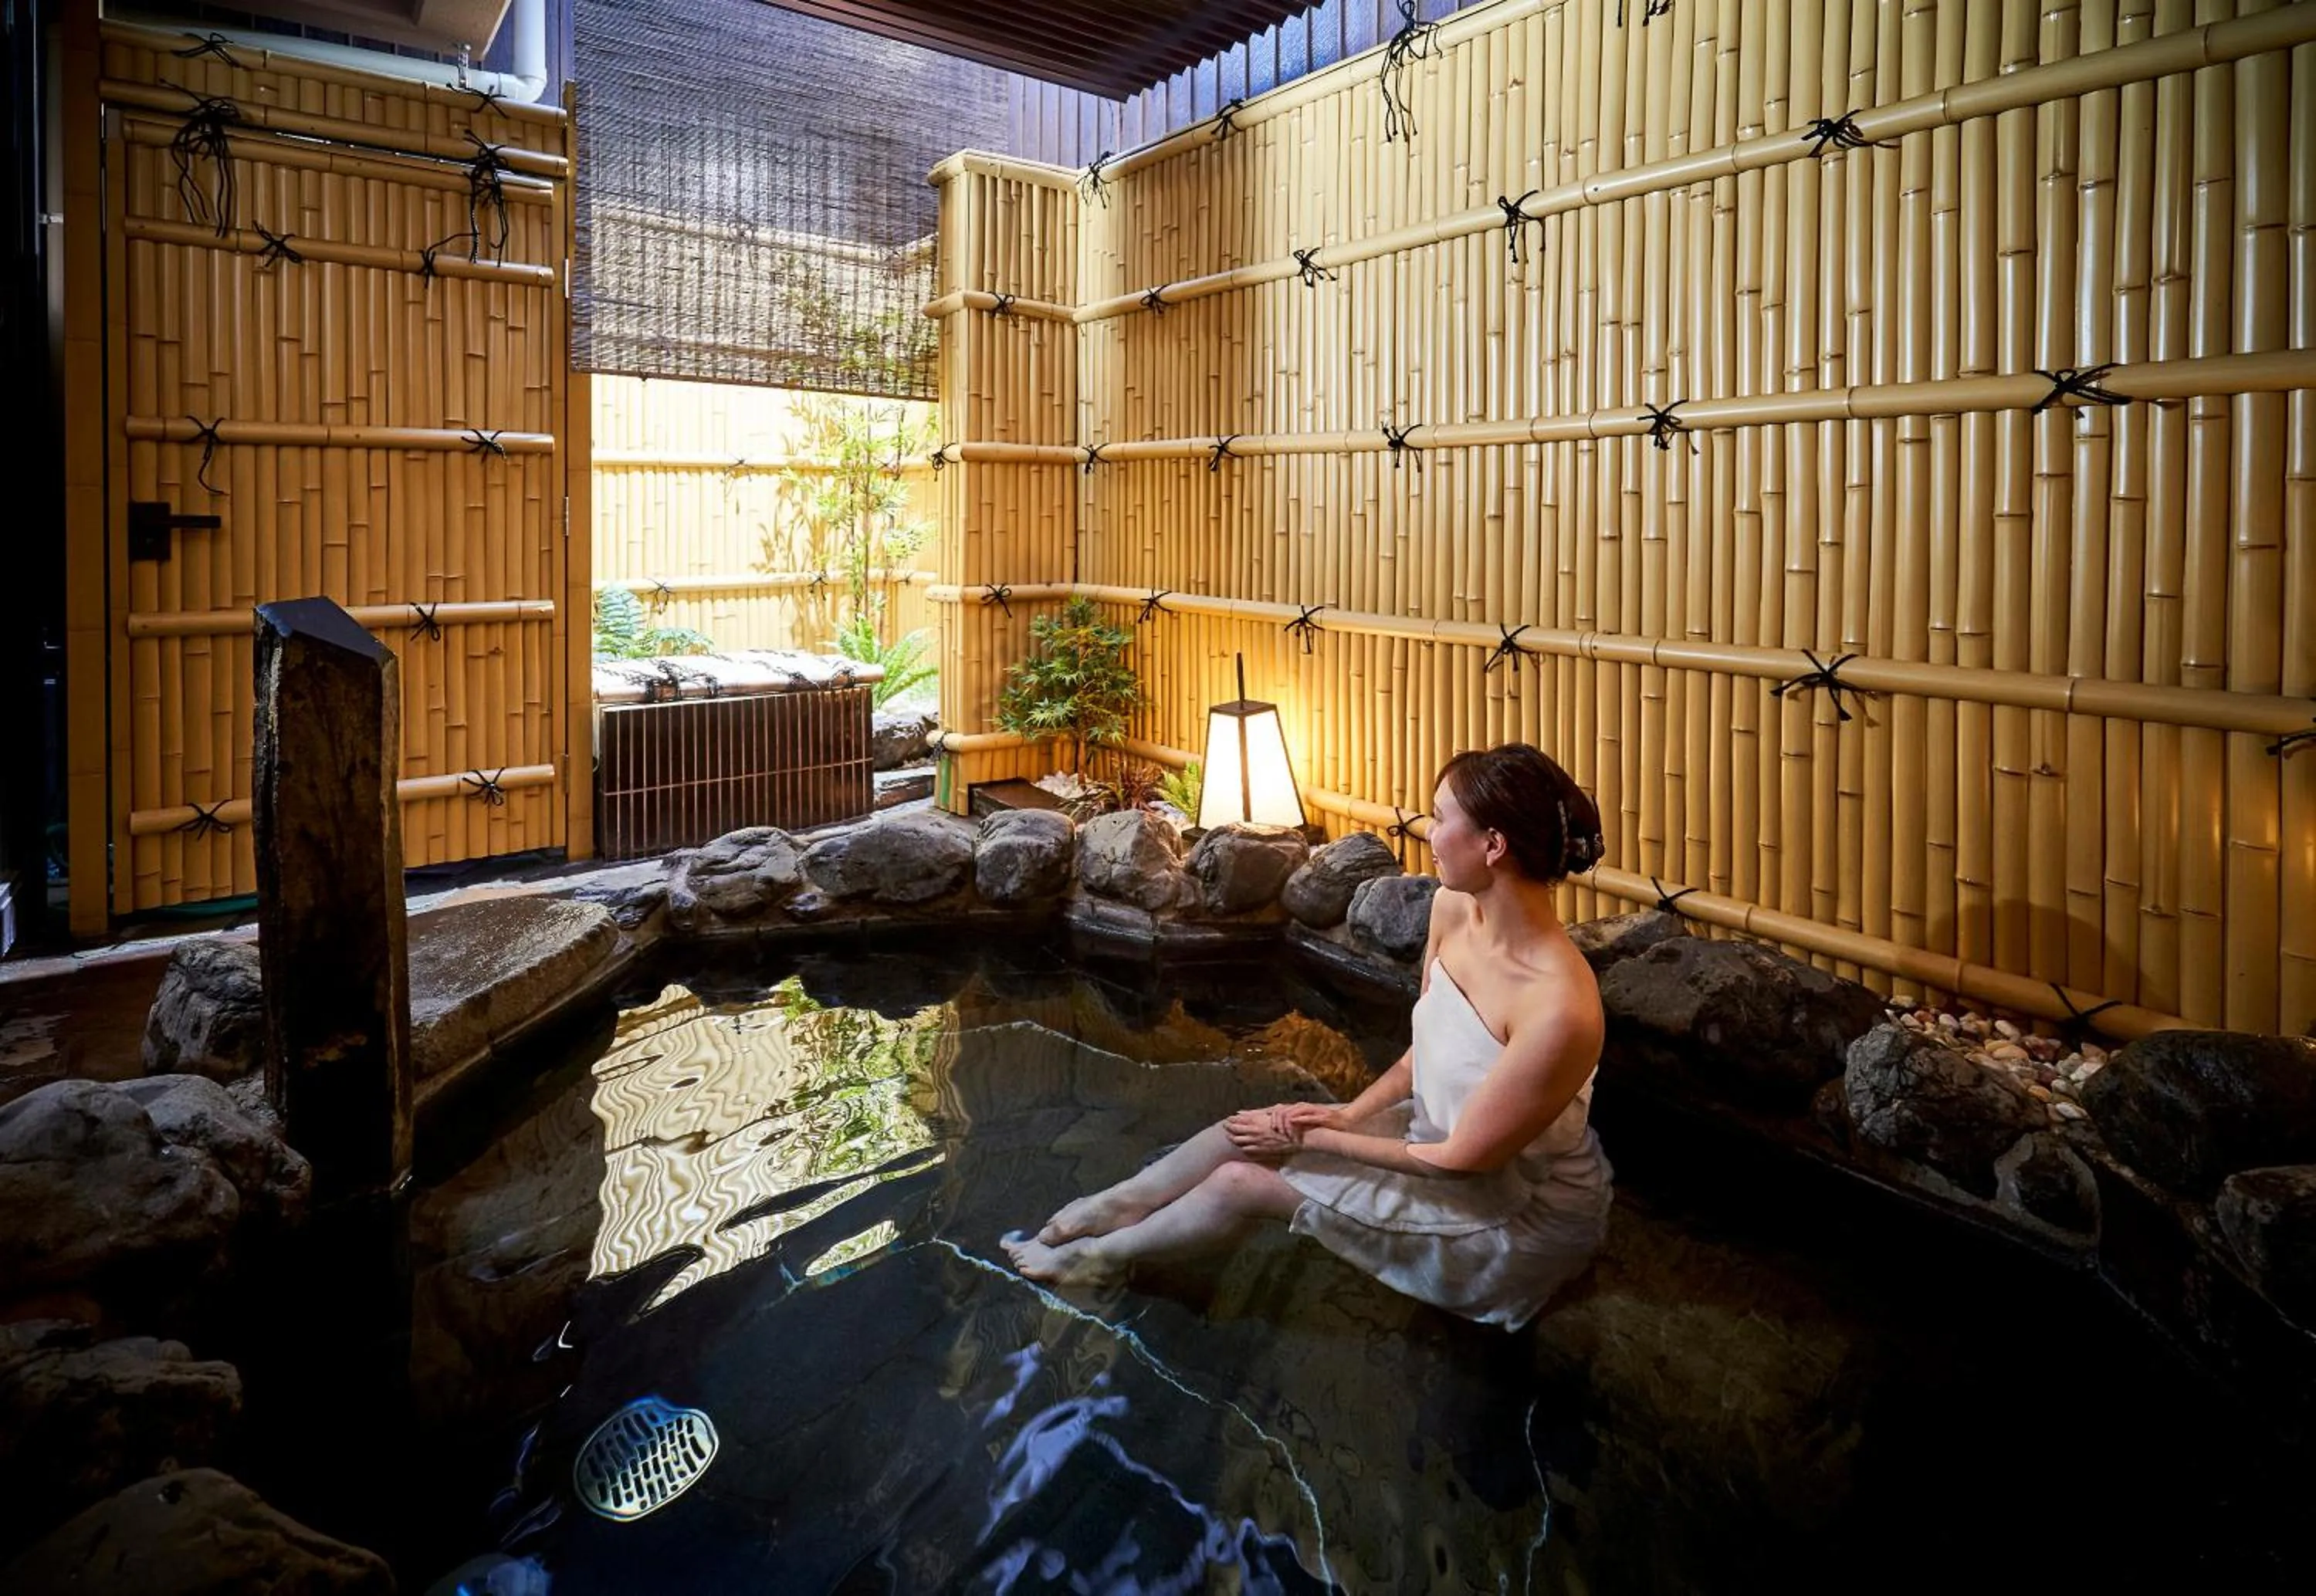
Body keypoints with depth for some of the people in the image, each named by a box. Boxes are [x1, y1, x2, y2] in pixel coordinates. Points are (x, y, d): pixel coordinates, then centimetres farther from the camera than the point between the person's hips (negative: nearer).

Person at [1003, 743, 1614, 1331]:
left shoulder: (1559, 1011, -36)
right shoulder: (1453, 908, -11)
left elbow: (1463, 1158, -24)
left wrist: (1317, 1138, -16)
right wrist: (1350, 1113, -8)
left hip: (1524, 1209, -7)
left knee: (1243, 1182, -7)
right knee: (1252, 1130, -4)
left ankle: (1100, 1258, 18)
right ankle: (1109, 1209, 18)